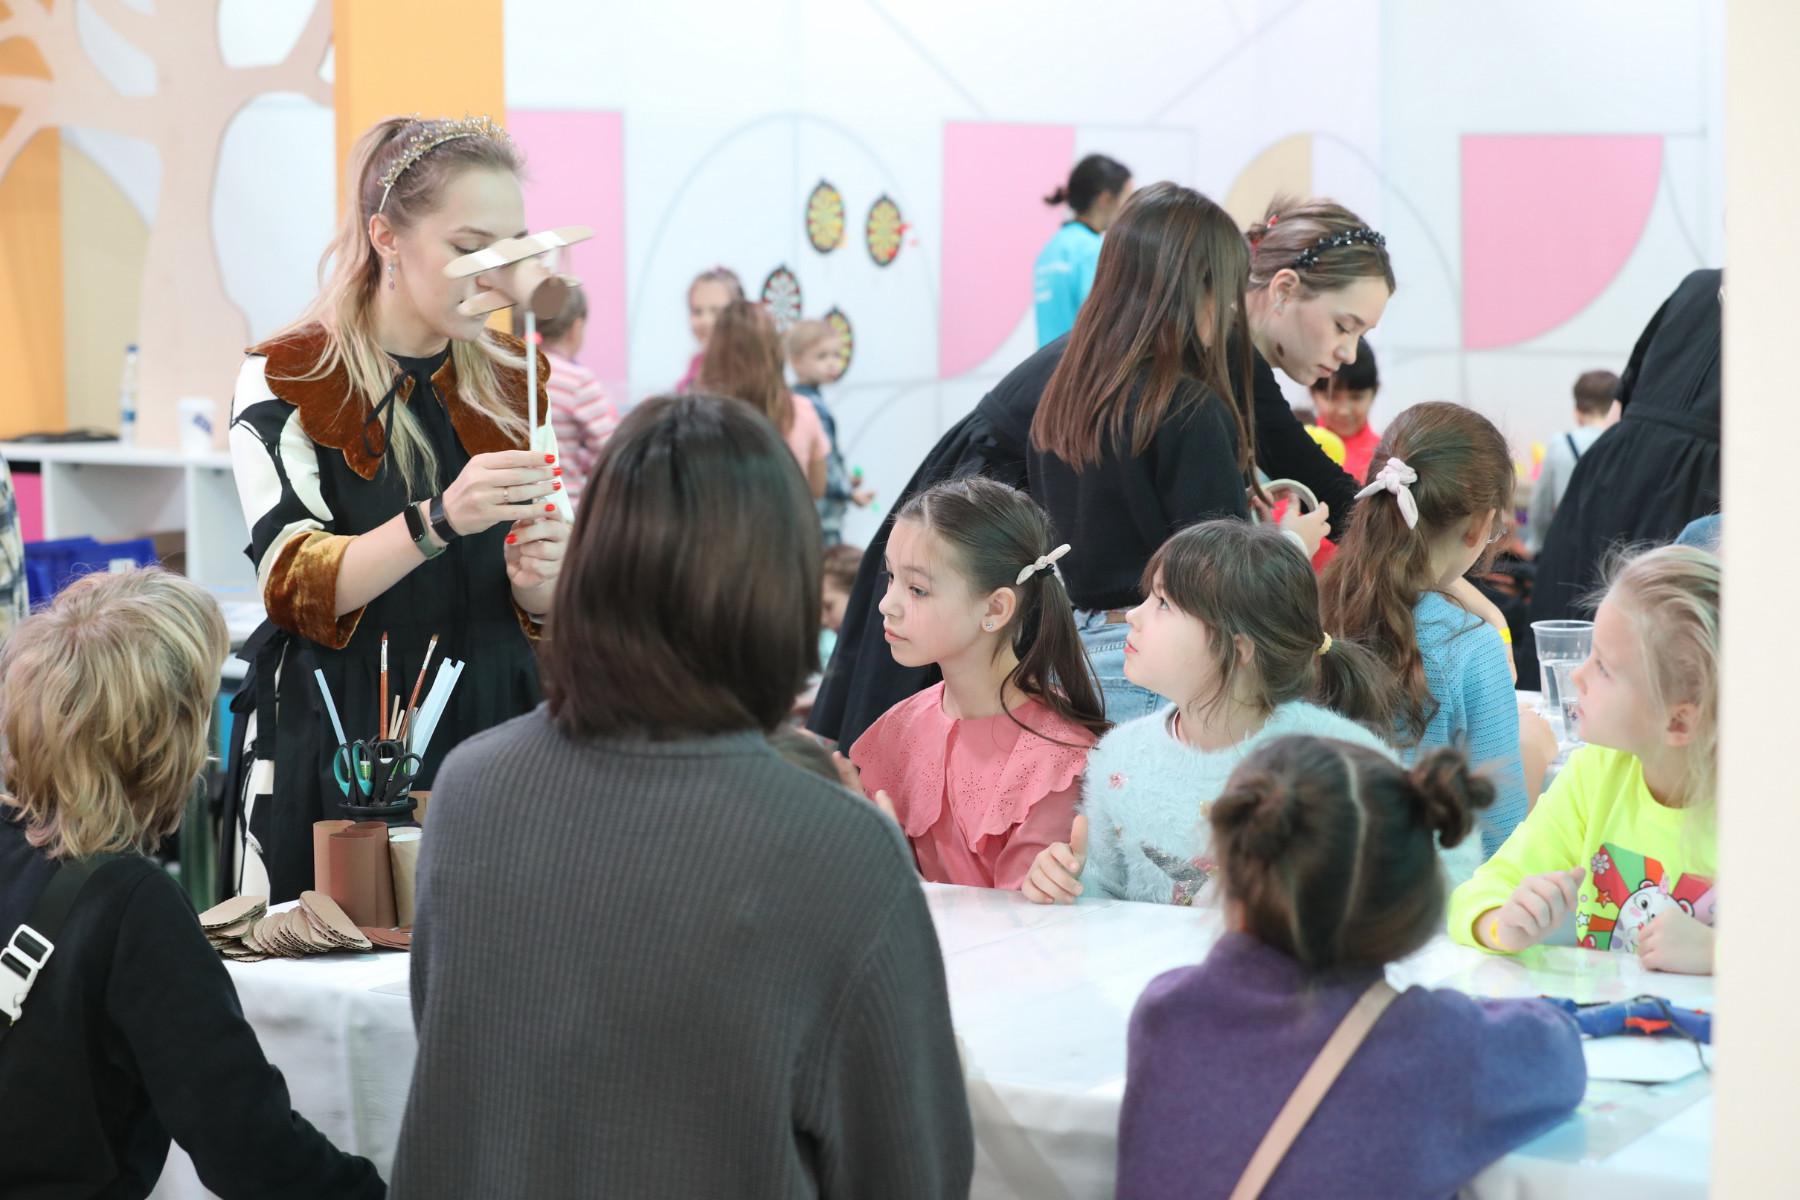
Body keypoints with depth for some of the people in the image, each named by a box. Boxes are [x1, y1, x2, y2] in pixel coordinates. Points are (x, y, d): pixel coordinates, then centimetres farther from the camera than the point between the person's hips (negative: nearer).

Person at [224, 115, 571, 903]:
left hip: (489, 734, 4)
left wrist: (538, 584, -12)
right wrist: (438, 521, -28)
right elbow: (293, 586, -14)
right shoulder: (286, 380, -4)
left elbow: (553, 616, 12)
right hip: (333, 743, -3)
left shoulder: (518, 385, 9)